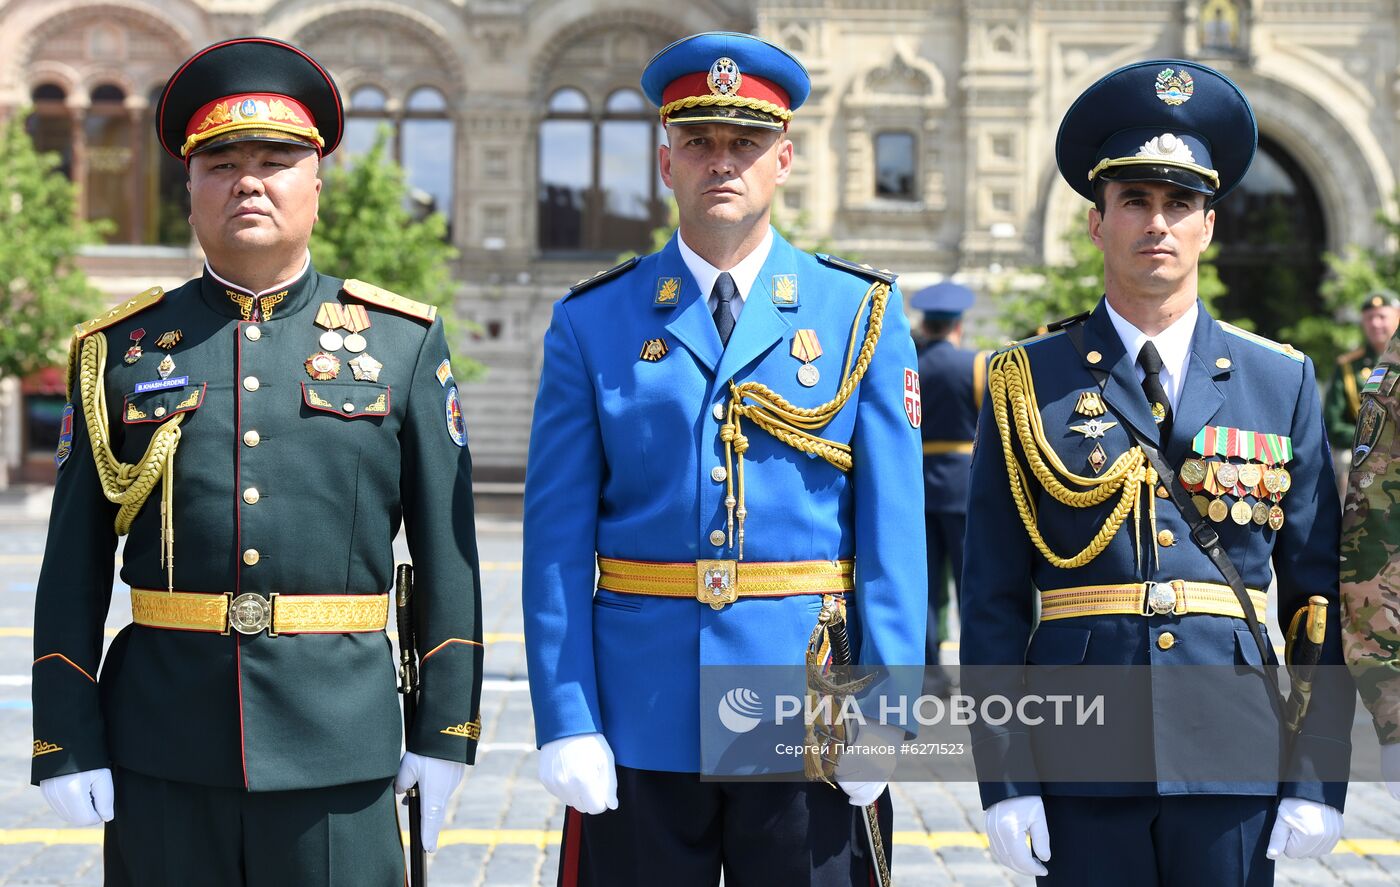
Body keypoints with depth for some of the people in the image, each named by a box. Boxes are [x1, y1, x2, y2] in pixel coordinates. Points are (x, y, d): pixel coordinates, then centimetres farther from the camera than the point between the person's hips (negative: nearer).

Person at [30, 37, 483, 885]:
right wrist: (68, 743, 0)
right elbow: (74, 569, 5)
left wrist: (446, 730, 1)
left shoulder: (403, 340, 6)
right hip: (161, 758, 1)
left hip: (339, 750, -1)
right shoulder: (120, 350, 7)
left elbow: (448, 554, 5)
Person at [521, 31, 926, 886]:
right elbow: (557, 543, 1)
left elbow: (892, 531, 0)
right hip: (639, 727, 0)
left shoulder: (862, 313, 4)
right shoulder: (591, 324, 4)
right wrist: (566, 721, -6)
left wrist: (883, 716, -6)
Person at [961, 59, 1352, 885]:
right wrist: (1006, 778, -6)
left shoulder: (1283, 383, 7)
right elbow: (993, 599, 1)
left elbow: (1321, 596, 6)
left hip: (1233, 759, 1)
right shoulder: (1028, 385, 3)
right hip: (1082, 768, -1)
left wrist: (1319, 779, 0)